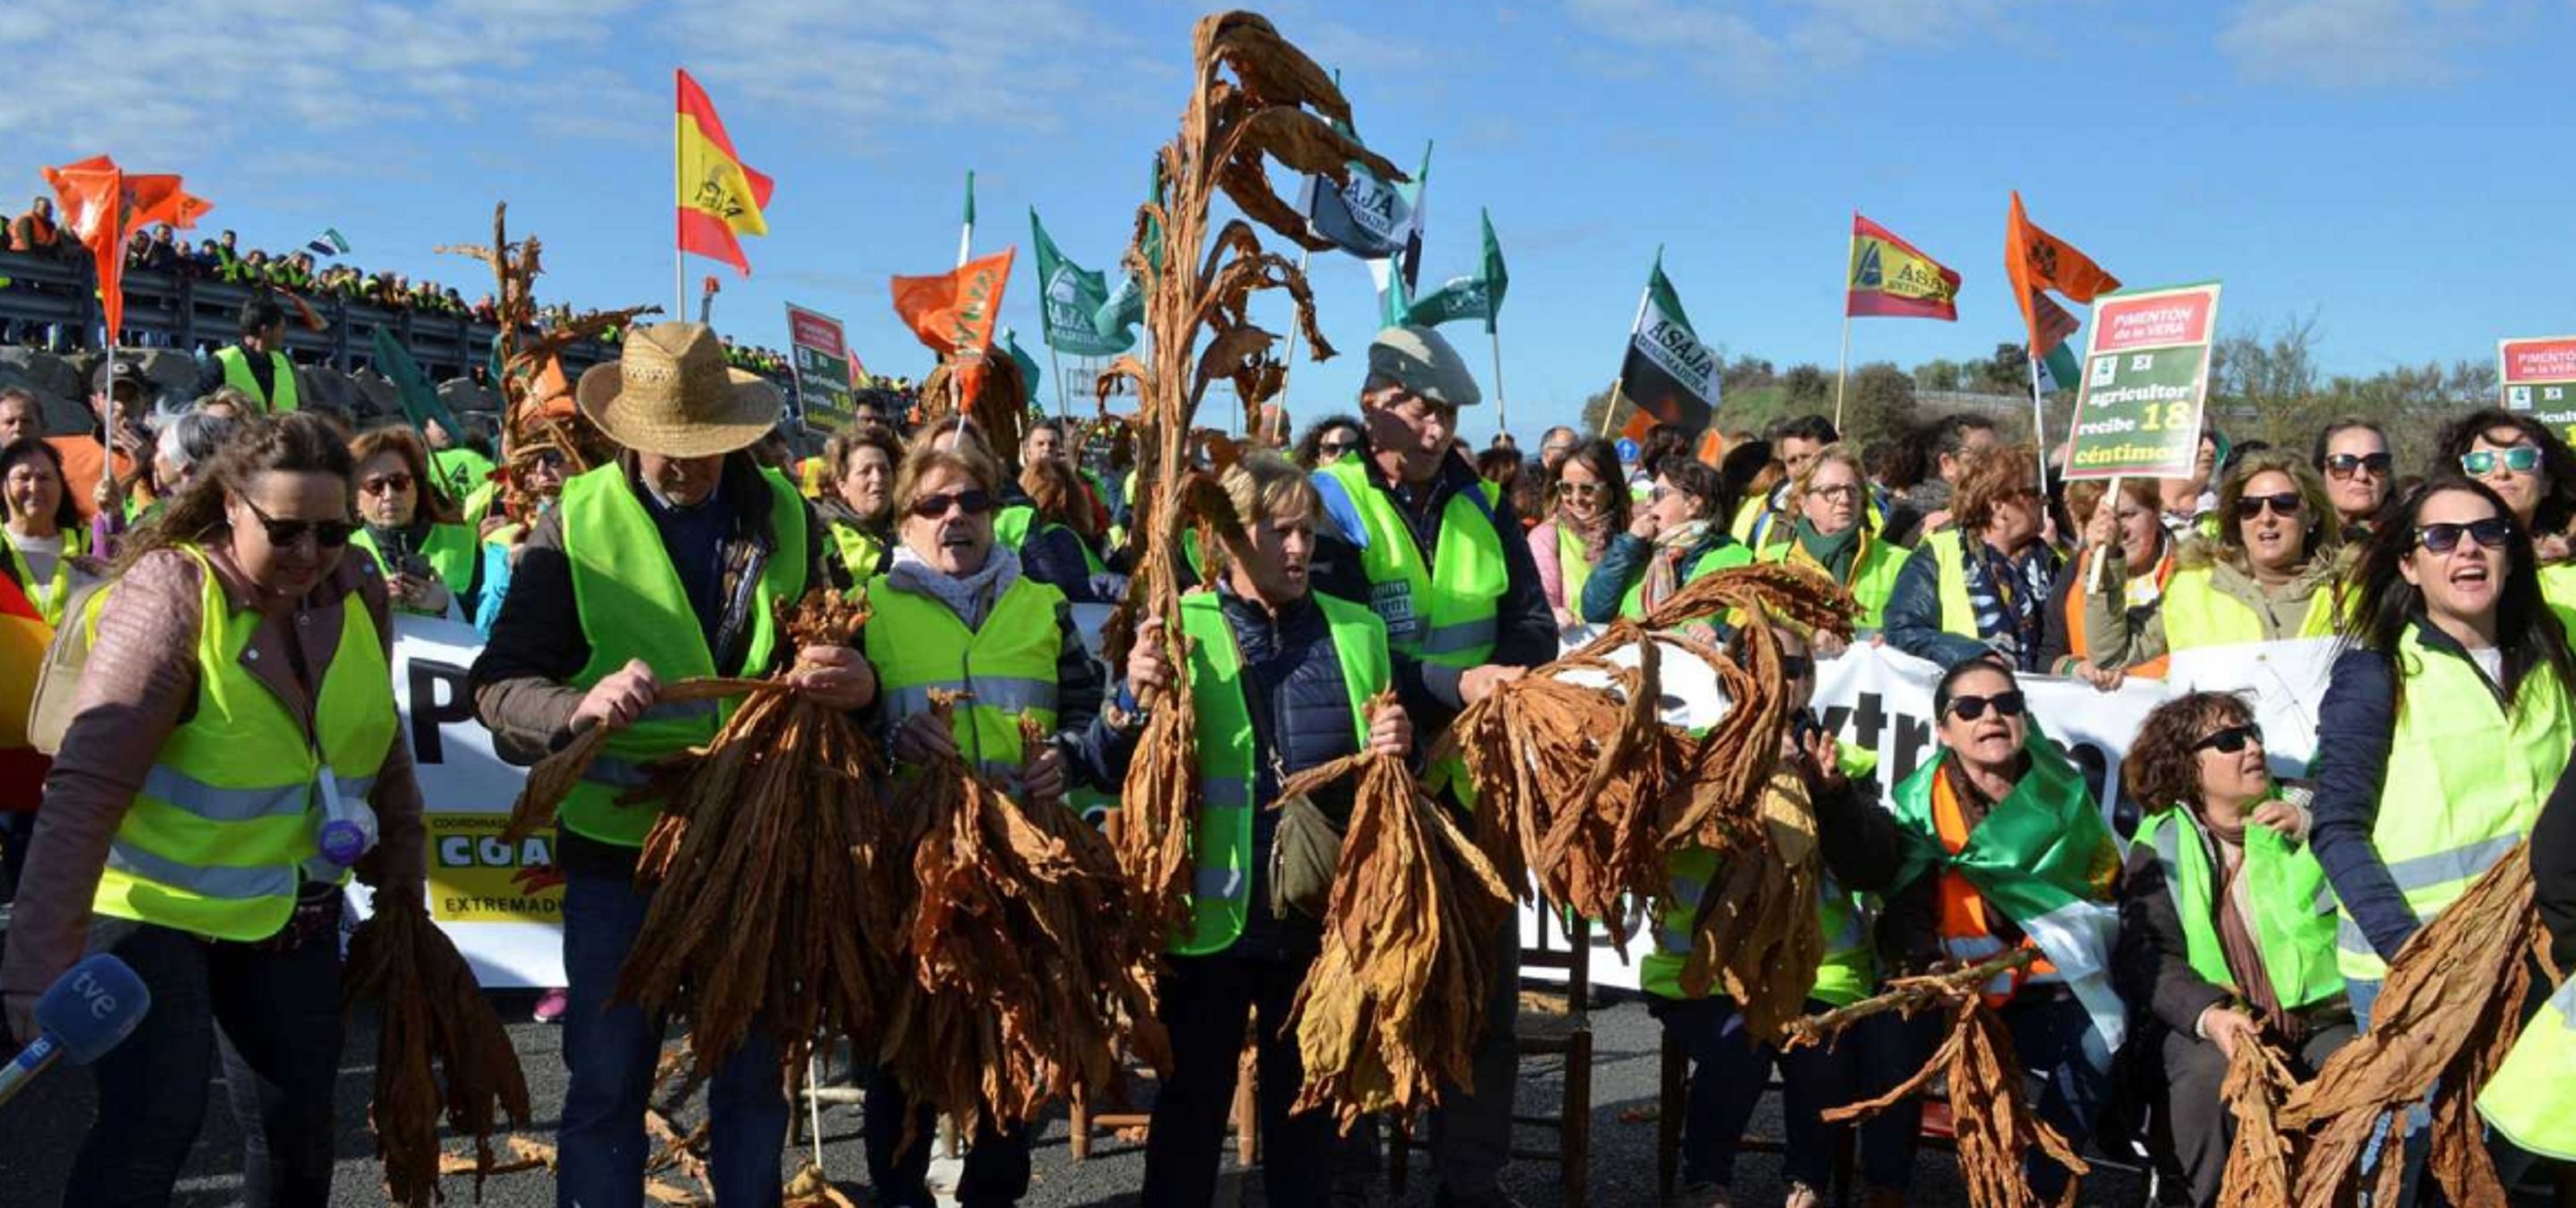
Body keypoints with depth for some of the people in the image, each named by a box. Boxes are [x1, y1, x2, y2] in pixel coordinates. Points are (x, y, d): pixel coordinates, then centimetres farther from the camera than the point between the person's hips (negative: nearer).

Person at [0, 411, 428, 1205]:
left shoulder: (358, 592, -4)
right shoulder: (171, 594, -20)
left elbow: (380, 752, 8)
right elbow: (86, 788, -26)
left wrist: (402, 882, 11)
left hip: (292, 916, 5)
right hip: (154, 910, -5)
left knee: (301, 1132, 12)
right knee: (149, 1134, -10)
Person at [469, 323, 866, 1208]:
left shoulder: (783, 517, 1)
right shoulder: (577, 522, -6)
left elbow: (829, 655, 7)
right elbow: (497, 684, -10)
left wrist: (854, 681, -18)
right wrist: (581, 707, -32)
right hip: (619, 845, -2)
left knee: (754, 1076, 16)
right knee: (606, 1084, 10)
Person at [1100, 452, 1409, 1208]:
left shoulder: (1359, 631, 7)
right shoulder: (1175, 629, -3)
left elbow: (1392, 776, 16)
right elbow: (1114, 775, -4)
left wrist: (1399, 750, -7)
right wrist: (1133, 702, -23)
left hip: (1323, 913, 3)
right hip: (1210, 914, -3)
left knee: (1306, 1102, 16)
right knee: (1192, 1103, 9)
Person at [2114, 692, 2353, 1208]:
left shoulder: (2301, 810, 14)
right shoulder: (2160, 845, 6)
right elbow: (2146, 954, -5)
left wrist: (2312, 829, -10)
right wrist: (2208, 1014, -24)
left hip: (2321, 1018, 2)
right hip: (2208, 1023, -1)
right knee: (2211, 1074, -31)